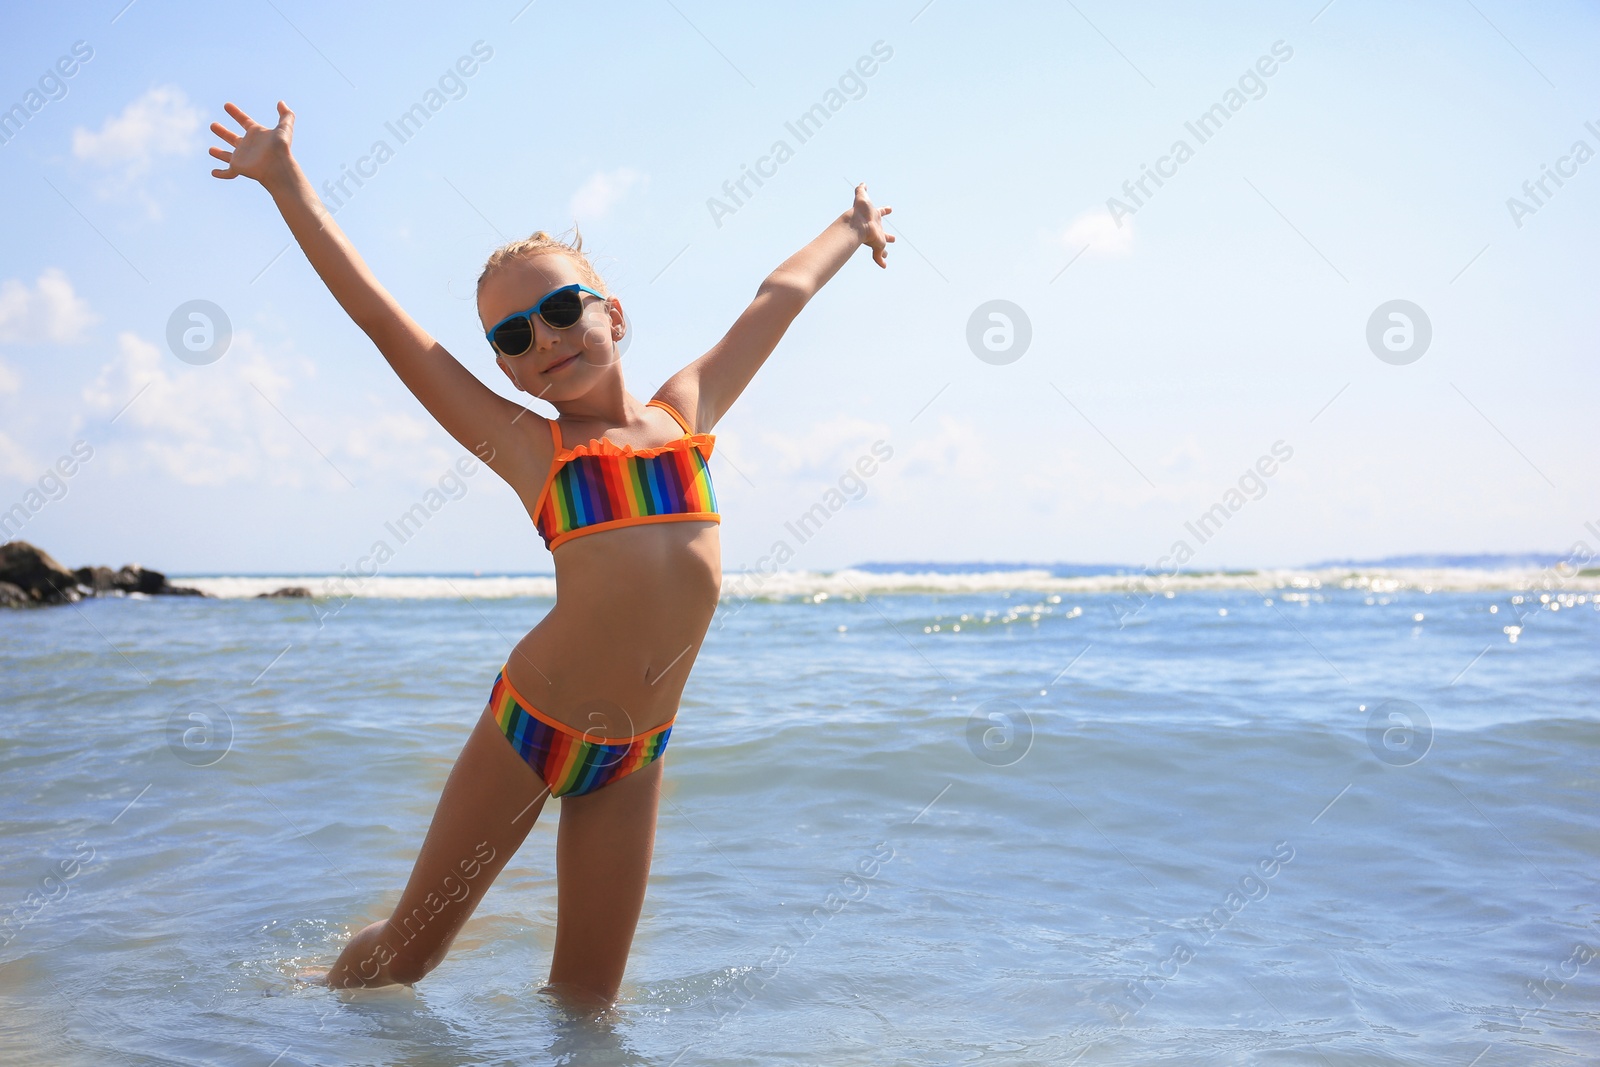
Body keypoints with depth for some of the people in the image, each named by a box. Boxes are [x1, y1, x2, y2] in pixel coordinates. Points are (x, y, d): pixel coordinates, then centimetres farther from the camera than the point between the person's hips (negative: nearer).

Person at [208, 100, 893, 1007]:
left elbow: (779, 297, 19)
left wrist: (851, 229, 34)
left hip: (635, 755, 3)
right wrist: (287, 182, -9)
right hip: (532, 728, -3)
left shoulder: (686, 414, 6)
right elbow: (382, 317, -8)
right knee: (411, 948, 11)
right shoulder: (528, 447, -4)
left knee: (588, 997, 8)